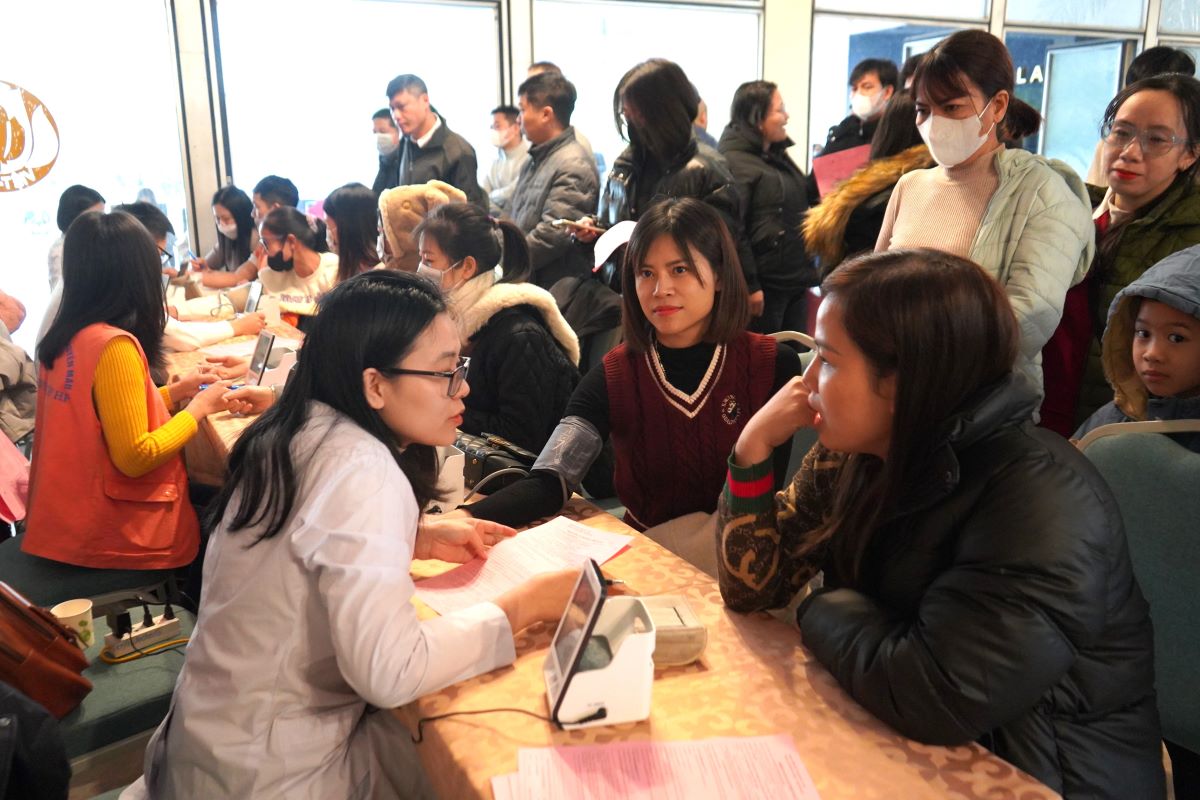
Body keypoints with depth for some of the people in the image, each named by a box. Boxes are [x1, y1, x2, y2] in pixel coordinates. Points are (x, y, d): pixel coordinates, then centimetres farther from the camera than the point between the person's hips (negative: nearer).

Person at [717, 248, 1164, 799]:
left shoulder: (1043, 504, -27)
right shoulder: (851, 456, -5)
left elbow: (933, 697, -31)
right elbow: (752, 588, -1)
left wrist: (826, 613, -13)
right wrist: (754, 449, -14)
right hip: (899, 747, 6)